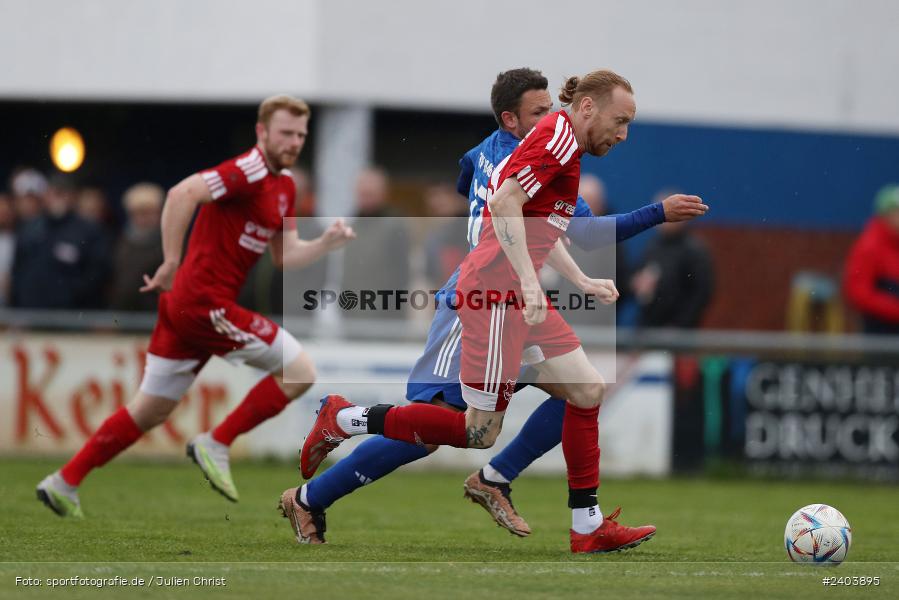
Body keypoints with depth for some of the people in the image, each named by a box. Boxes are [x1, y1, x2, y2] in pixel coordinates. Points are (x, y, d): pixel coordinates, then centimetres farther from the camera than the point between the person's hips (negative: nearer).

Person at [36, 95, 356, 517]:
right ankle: (216, 445, -2)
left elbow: (284, 256, 18)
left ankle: (64, 483, 20)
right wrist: (171, 263, -26)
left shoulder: (284, 186, 16)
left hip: (186, 306, 10)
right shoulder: (249, 172, -14)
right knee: (299, 371, -8)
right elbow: (182, 194, -27)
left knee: (150, 411, 15)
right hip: (205, 303, -10)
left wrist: (325, 244, 1)